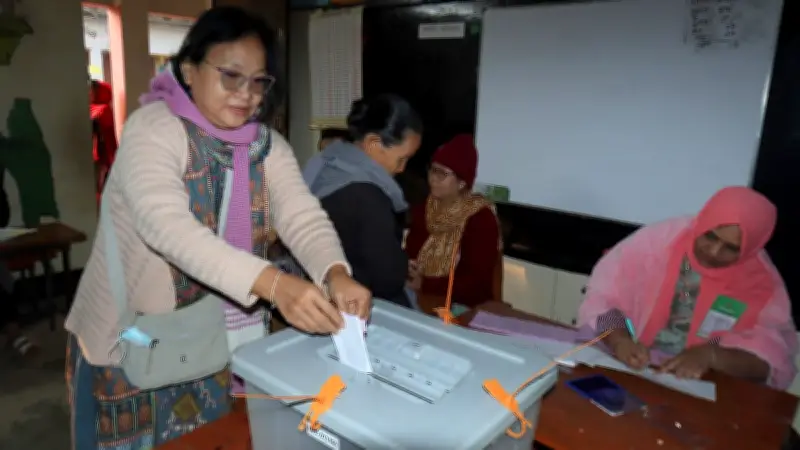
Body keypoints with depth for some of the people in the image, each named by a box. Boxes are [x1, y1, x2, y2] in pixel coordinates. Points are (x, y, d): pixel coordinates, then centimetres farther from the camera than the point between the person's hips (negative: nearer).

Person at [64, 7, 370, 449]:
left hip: (224, 337, 5)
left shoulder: (268, 146, -2)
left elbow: (304, 217, -15)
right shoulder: (153, 128, -18)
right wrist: (274, 283, -48)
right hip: (135, 341, -4)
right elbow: (167, 224, -34)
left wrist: (337, 275, -37)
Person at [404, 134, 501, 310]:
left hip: (461, 306, -6)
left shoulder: (481, 219, -14)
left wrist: (424, 285, -21)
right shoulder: (423, 209, 5)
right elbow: (411, 253, 5)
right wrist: (406, 269, -17)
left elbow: (478, 282, -18)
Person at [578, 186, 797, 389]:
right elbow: (602, 297, -10)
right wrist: (619, 340, -27)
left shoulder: (763, 284, -6)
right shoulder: (659, 239, -11)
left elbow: (774, 361, -8)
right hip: (627, 370, -1)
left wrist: (710, 355, -24)